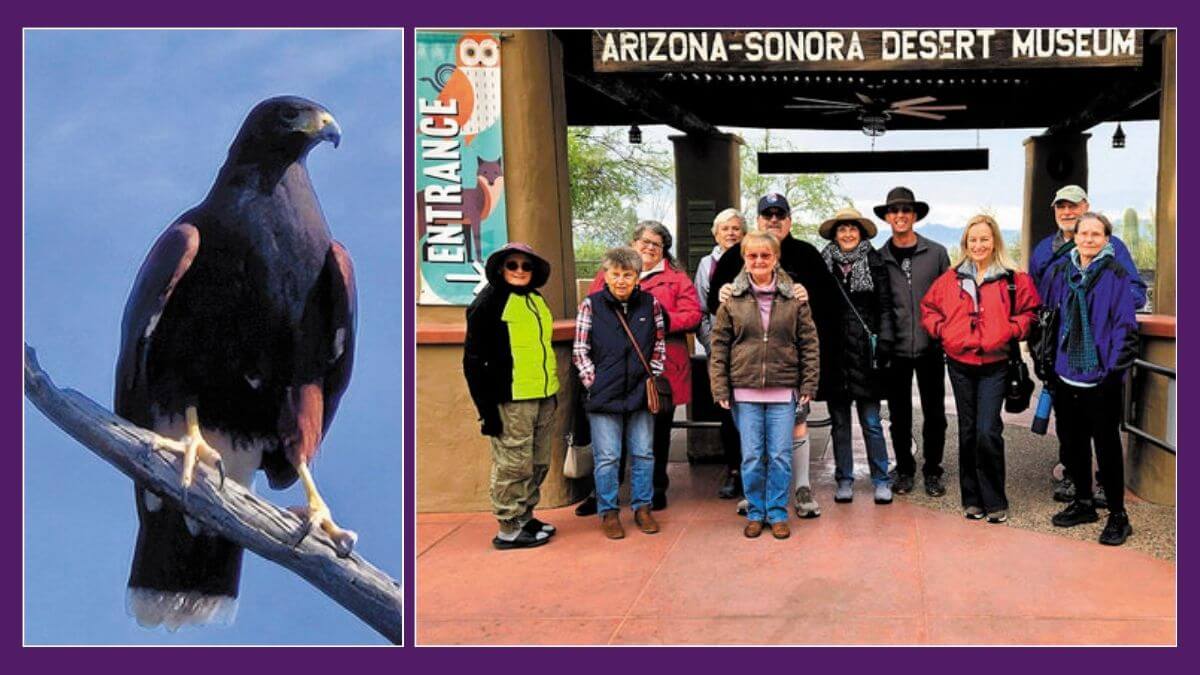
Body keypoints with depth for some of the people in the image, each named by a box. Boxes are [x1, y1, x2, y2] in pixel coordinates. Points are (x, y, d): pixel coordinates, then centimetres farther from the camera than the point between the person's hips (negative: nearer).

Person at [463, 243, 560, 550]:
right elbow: (474, 359, -11)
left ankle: (525, 518, 29)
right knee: (513, 466, -2)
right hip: (511, 400, -8)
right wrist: (487, 407, -15)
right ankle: (510, 529, 10)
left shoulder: (536, 300, 15)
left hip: (543, 398, 8)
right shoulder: (488, 302, -8)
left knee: (538, 464, 15)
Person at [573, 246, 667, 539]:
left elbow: (659, 346, 11)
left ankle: (642, 507, 24)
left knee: (643, 454, 10)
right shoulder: (591, 305, -3)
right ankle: (608, 512, 16)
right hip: (603, 396, -2)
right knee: (607, 458, 3)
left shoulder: (650, 304, 3)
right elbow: (580, 351, 0)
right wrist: (594, 383, -5)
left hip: (640, 394, 2)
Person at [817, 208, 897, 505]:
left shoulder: (873, 263, 5)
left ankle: (881, 480, 10)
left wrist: (884, 341, -7)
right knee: (839, 421, 8)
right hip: (833, 352, 2)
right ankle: (844, 480, 16)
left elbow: (884, 306, 3)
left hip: (864, 351, -1)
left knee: (871, 422, 1)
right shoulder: (823, 263, 7)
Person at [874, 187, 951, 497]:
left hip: (930, 347, 0)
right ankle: (905, 470, 23)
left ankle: (932, 471, 20)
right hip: (895, 349, 0)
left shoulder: (936, 253, 3)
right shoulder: (878, 258, 4)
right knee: (899, 416, 8)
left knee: (934, 413, 6)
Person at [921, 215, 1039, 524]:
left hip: (994, 363, -3)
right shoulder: (951, 278, 7)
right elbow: (929, 307, 16)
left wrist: (1010, 331, -8)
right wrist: (942, 330, 2)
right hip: (960, 363, 3)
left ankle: (995, 501, 3)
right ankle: (972, 499, 20)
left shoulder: (1012, 278, 0)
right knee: (967, 432, 10)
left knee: (988, 432, -11)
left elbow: (1028, 311, 6)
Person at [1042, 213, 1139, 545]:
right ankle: (1083, 503, 31)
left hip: (1101, 379, -5)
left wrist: (1116, 370, -14)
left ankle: (1118, 515, 13)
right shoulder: (1059, 273, 6)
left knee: (1107, 446, 2)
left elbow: (1126, 327, -9)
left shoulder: (1116, 276, -7)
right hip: (1067, 376, 5)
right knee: (1074, 441, 15)